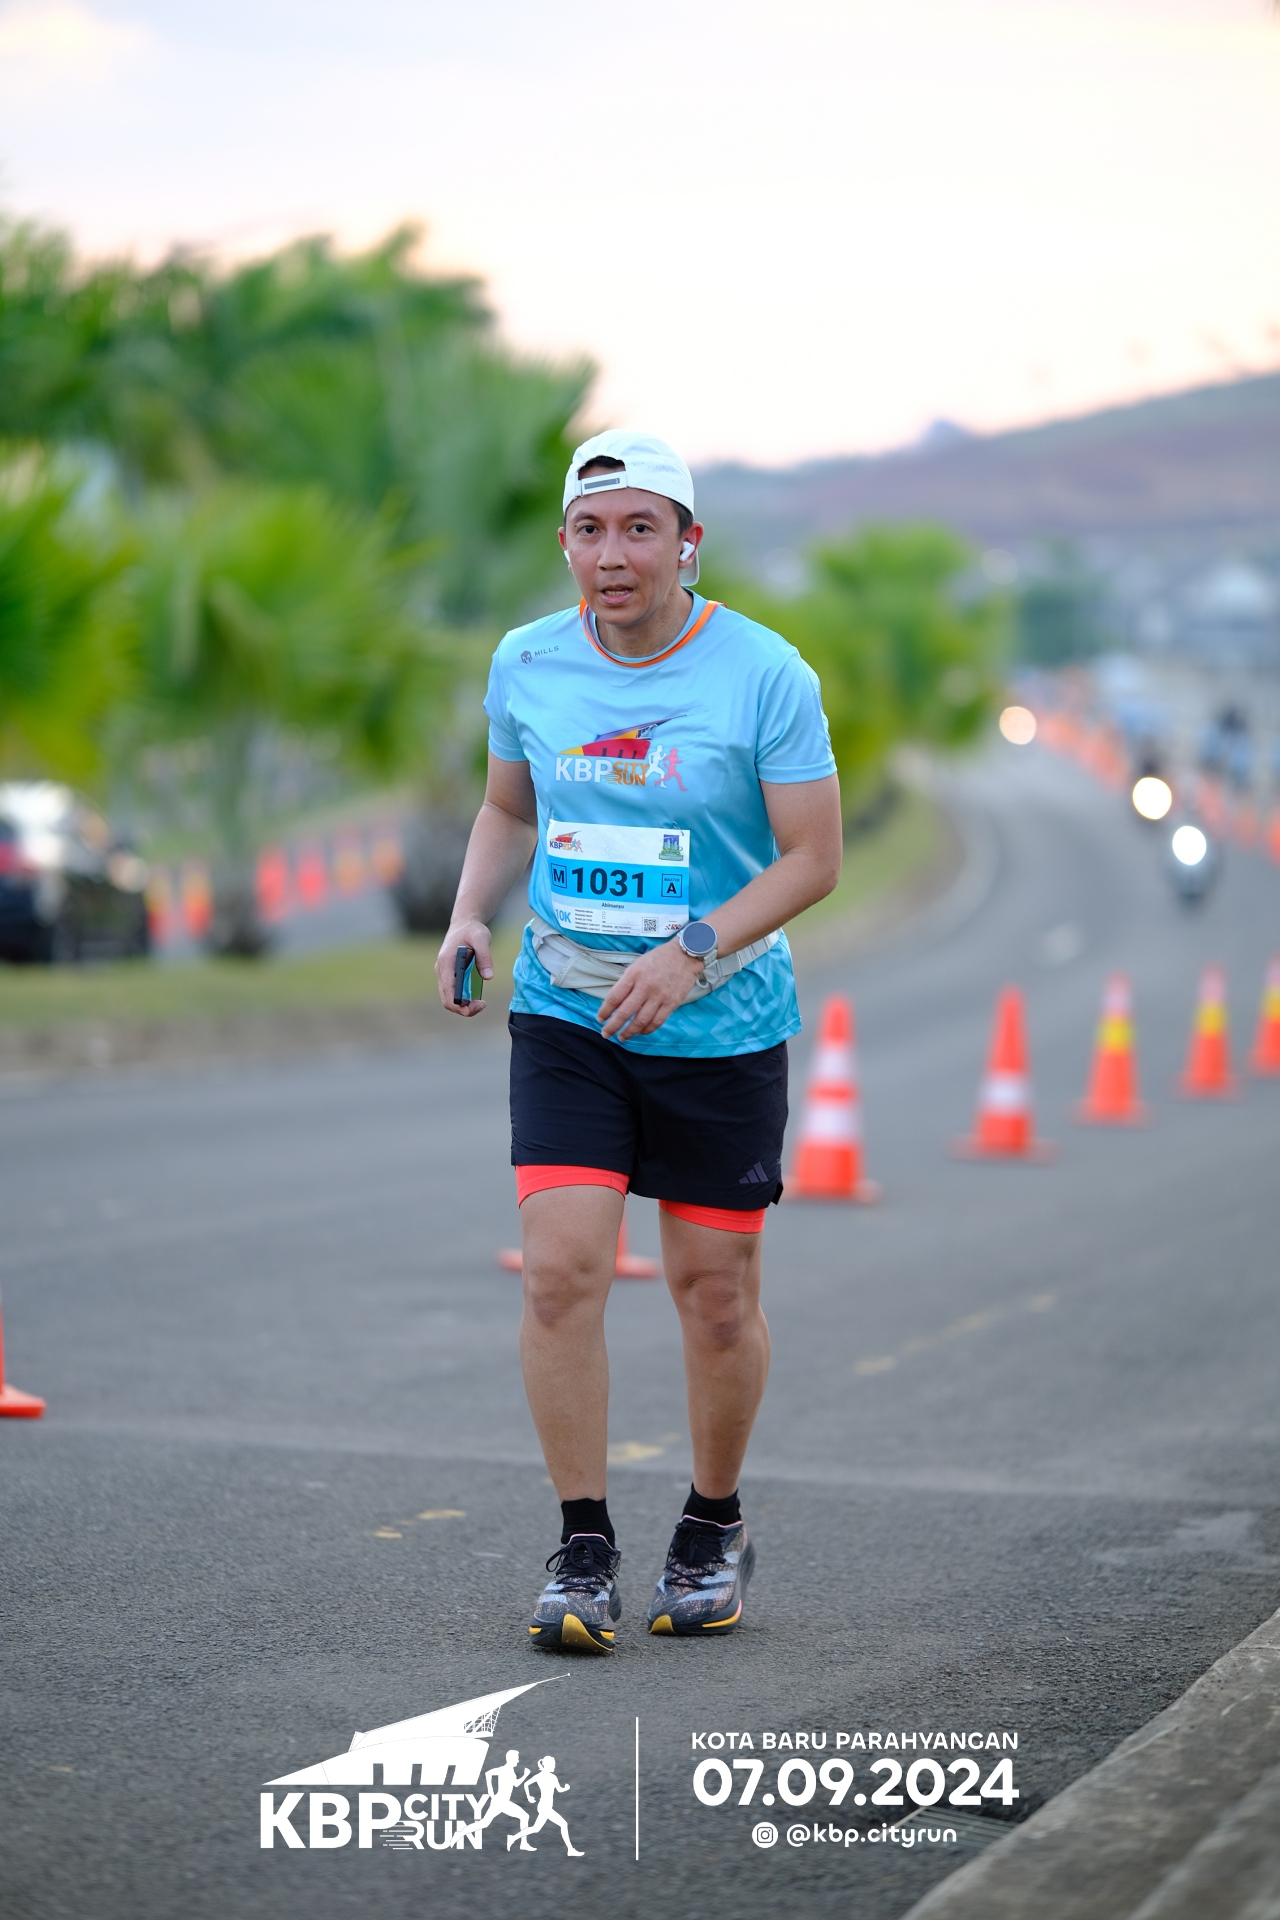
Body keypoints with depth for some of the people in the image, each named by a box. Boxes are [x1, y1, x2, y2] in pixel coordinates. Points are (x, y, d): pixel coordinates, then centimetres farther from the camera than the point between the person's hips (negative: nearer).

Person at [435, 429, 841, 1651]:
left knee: (714, 1291, 5)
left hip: (721, 1029, -2)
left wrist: (692, 952, -22)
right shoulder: (526, 665, 1)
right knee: (561, 1270, -11)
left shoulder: (765, 676, -11)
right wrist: (469, 915, -2)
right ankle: (582, 1550, 1)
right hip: (564, 1017, 2)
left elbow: (812, 856, -10)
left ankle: (713, 1532, 28)